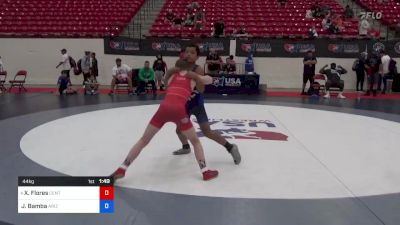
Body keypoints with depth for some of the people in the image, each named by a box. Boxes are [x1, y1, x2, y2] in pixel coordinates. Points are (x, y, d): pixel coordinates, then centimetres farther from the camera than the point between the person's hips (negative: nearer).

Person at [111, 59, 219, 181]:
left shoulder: (173, 75, 26)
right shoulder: (193, 77, 21)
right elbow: (210, 80, 35)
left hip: (164, 108, 2)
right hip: (179, 110, -2)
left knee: (143, 140, 13)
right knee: (195, 142, 19)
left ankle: (121, 170, 10)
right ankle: (205, 172, 12)